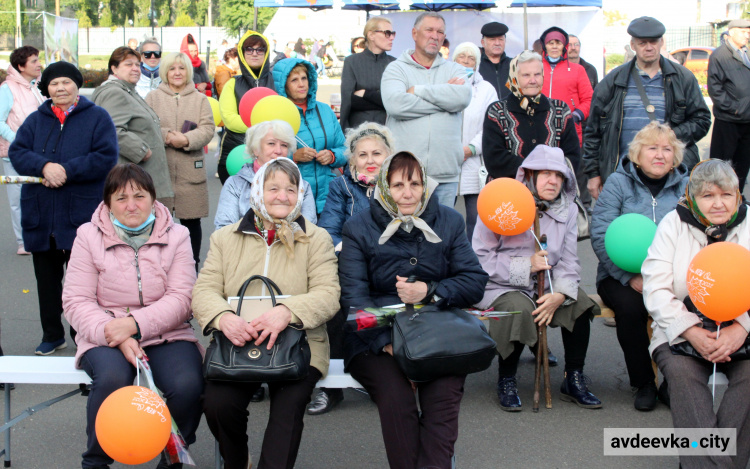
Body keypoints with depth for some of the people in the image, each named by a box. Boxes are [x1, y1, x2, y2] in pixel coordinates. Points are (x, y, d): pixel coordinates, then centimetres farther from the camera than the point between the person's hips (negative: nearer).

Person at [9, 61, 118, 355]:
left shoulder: (97, 118, 2)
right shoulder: (35, 120, 13)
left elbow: (106, 157, -10)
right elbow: (16, 152, 1)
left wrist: (67, 170, -17)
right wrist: (44, 166, -18)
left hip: (81, 216, -4)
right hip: (40, 216, 4)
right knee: (46, 278, 11)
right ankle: (52, 334, 24)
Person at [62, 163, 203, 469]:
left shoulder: (176, 236, 6)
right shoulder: (89, 236, 5)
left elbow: (181, 298, -4)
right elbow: (76, 301, -2)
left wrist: (135, 324, -19)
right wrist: (115, 335, -18)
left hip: (166, 334, 1)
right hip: (106, 338, 0)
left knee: (187, 385, -28)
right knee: (112, 378, -33)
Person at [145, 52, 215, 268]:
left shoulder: (200, 99, 11)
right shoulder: (153, 97, 10)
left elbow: (208, 129, 0)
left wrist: (186, 140, -17)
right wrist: (167, 136, -17)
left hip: (191, 171, 1)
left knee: (191, 221, 5)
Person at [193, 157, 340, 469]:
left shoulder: (316, 239, 9)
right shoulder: (225, 238, 15)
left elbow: (328, 295, -4)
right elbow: (204, 290, 4)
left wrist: (287, 311, -24)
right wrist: (223, 318, -20)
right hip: (236, 347, 1)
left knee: (289, 405, -29)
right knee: (217, 403, -23)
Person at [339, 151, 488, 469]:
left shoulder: (448, 222, 11)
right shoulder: (359, 228, 3)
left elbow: (475, 281, 7)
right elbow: (353, 298, -5)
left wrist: (430, 292, -12)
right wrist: (389, 343, -20)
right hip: (375, 335, -1)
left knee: (444, 395, -29)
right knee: (395, 395, -30)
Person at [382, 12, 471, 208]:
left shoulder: (454, 70, 15)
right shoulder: (396, 69, 6)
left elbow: (463, 97, -8)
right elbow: (396, 103, -15)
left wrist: (418, 89, -6)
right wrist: (444, 98, -7)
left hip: (446, 173, 3)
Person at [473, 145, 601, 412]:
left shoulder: (568, 210, 8)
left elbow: (568, 261, 3)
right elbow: (479, 258, -14)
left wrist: (559, 294, -18)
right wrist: (525, 265, -23)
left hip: (544, 288, 5)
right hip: (500, 287, -5)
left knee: (579, 301, -21)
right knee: (519, 308, -35)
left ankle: (574, 380, -5)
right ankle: (506, 381, -12)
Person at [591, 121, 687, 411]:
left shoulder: (685, 186, 10)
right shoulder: (619, 182, 3)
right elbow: (600, 235, -7)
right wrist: (631, 278, -17)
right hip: (622, 276, -1)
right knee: (630, 306, -31)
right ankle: (643, 383, -8)